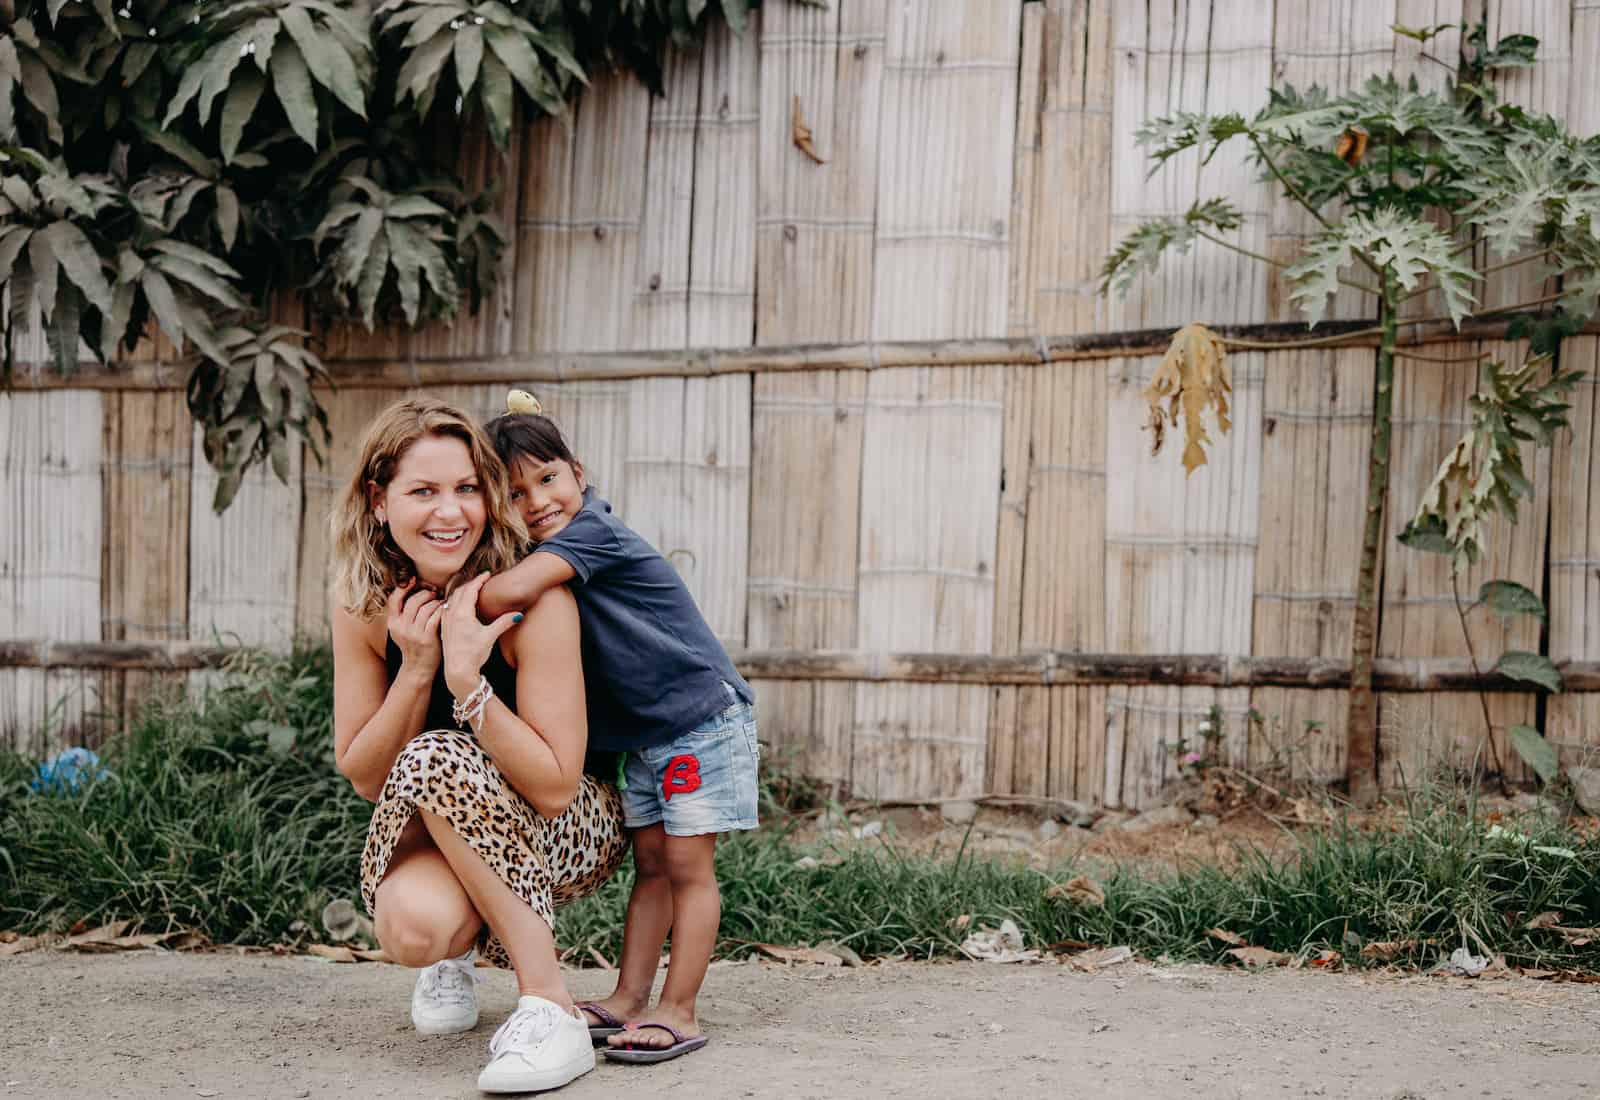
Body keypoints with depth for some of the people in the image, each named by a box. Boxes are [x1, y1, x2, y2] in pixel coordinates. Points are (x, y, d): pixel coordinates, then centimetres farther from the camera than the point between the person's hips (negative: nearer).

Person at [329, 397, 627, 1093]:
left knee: (439, 757, -33)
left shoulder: (532, 596, -24)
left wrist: (466, 676, -36)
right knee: (413, 927, -32)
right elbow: (363, 777, -8)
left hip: (571, 829, -2)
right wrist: (415, 669, -23)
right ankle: (455, 950, 8)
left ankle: (549, 1004, -25)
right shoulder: (364, 604, -10)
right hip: (427, 830, 3)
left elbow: (553, 786, -26)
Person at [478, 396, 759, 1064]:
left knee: (688, 865, -4)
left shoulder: (589, 532, -23)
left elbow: (509, 593, -36)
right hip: (641, 735, 9)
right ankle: (628, 1000, 15)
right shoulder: (547, 556, 5)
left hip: (703, 718, -9)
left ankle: (678, 1012, -1)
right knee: (650, 864, 12)